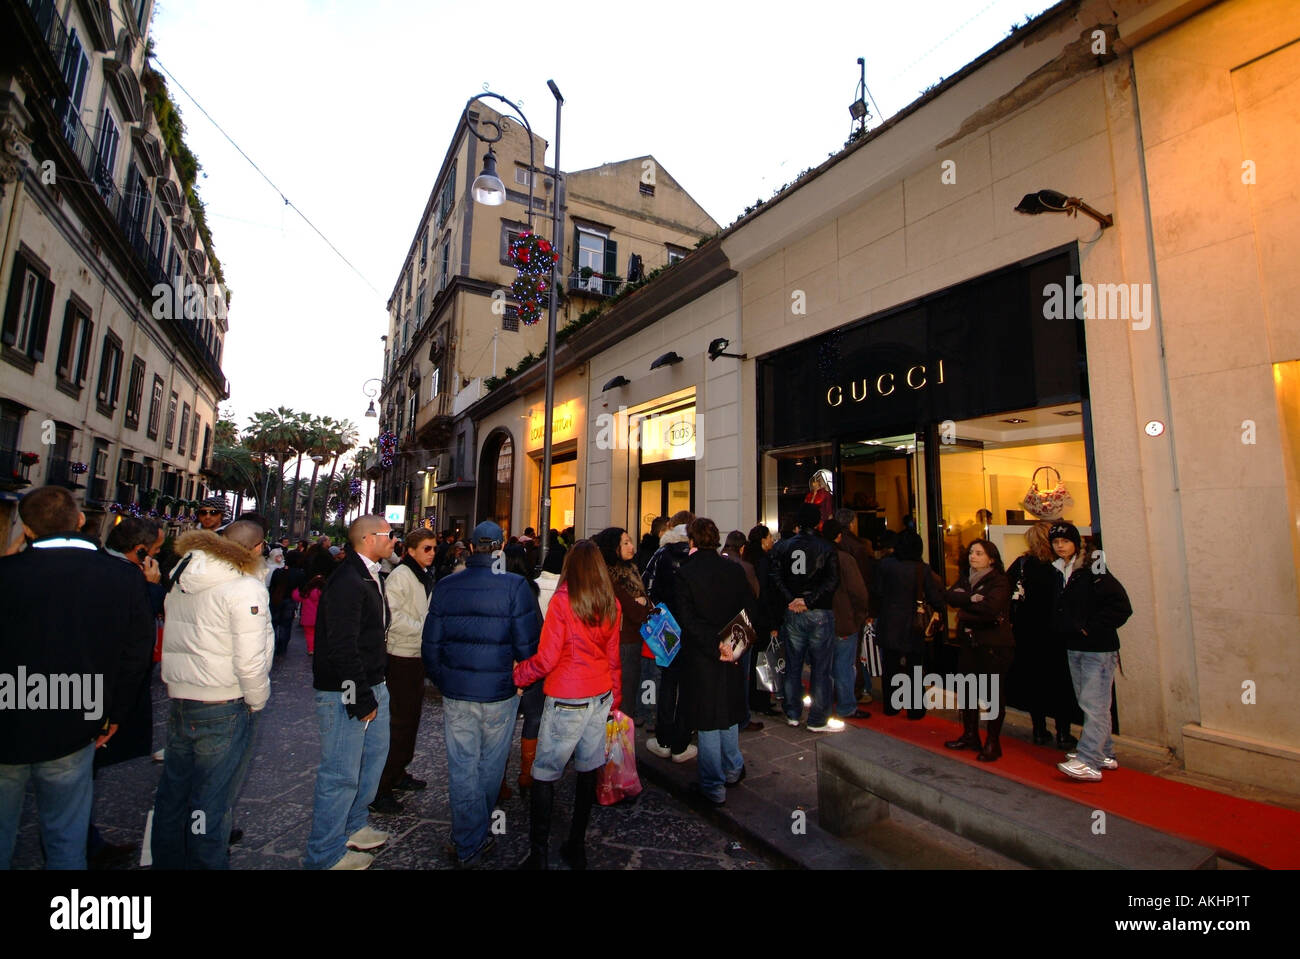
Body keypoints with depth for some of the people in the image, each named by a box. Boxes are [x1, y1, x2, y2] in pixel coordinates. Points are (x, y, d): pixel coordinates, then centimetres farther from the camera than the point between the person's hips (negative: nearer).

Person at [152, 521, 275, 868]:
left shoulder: (181, 580, 5)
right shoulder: (245, 589, -20)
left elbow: (174, 641, 13)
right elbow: (250, 661, -22)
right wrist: (257, 701, -5)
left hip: (178, 700, 8)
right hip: (223, 709, -8)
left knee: (173, 792, 22)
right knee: (212, 802, 6)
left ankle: (167, 860, 38)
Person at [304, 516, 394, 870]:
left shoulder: (370, 578, 11)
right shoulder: (347, 582, -21)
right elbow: (343, 647, -24)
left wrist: (376, 686, 16)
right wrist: (362, 698, -20)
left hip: (372, 685, 10)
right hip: (346, 693, -10)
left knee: (374, 755, 21)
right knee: (341, 773, 3)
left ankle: (353, 827, 39)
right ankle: (326, 854, 21)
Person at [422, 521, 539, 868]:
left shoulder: (446, 586, -2)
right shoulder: (515, 586, -14)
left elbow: (431, 643, 3)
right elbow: (527, 643, -14)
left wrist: (442, 682, 16)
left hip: (455, 693, 2)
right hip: (499, 693, -2)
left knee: (462, 767, 13)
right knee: (491, 765, 18)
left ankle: (468, 844, 25)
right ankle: (481, 828, 39)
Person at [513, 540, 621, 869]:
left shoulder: (562, 599, -14)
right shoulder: (611, 604, 1)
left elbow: (546, 659, -13)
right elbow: (613, 657, 10)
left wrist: (514, 676, 1)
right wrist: (615, 697, 20)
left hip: (567, 701, -5)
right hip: (601, 698, 6)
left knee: (545, 775, 9)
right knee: (588, 771, 16)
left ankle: (538, 854, 17)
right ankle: (577, 848, 30)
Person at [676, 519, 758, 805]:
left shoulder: (686, 572, -14)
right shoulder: (735, 569, -3)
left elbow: (688, 618, -20)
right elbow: (751, 608, -2)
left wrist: (714, 644, -19)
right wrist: (728, 642, -1)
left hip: (700, 655, -4)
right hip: (732, 652, 4)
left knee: (707, 720, 8)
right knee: (728, 710, 23)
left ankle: (713, 785, 20)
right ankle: (733, 769, 39)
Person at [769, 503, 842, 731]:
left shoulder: (782, 547, 3)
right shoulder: (826, 548, -5)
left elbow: (775, 578, -6)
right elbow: (832, 581, -14)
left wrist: (790, 600, -10)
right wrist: (810, 601, -14)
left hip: (792, 614, 3)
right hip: (820, 614, -3)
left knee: (793, 665, 13)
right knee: (821, 667, 5)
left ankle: (792, 714, 24)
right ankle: (818, 720, 12)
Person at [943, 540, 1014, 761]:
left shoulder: (999, 581, -9)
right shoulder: (965, 579, 13)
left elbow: (989, 610, -22)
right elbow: (950, 597, -4)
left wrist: (964, 613, -9)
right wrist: (971, 598, -19)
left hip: (994, 645, -7)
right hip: (969, 643, 7)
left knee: (994, 694, 2)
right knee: (968, 690, 12)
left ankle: (992, 743, 13)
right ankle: (970, 735, 26)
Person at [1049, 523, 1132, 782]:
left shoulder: (1093, 570, -13)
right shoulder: (1060, 573, 10)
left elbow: (1121, 606, -17)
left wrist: (1090, 627, -16)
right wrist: (1062, 631, 8)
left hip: (1098, 649, -8)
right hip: (1073, 649, 8)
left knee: (1093, 705, -8)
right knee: (1089, 704, 15)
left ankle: (1088, 763, -7)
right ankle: (1104, 755, 27)